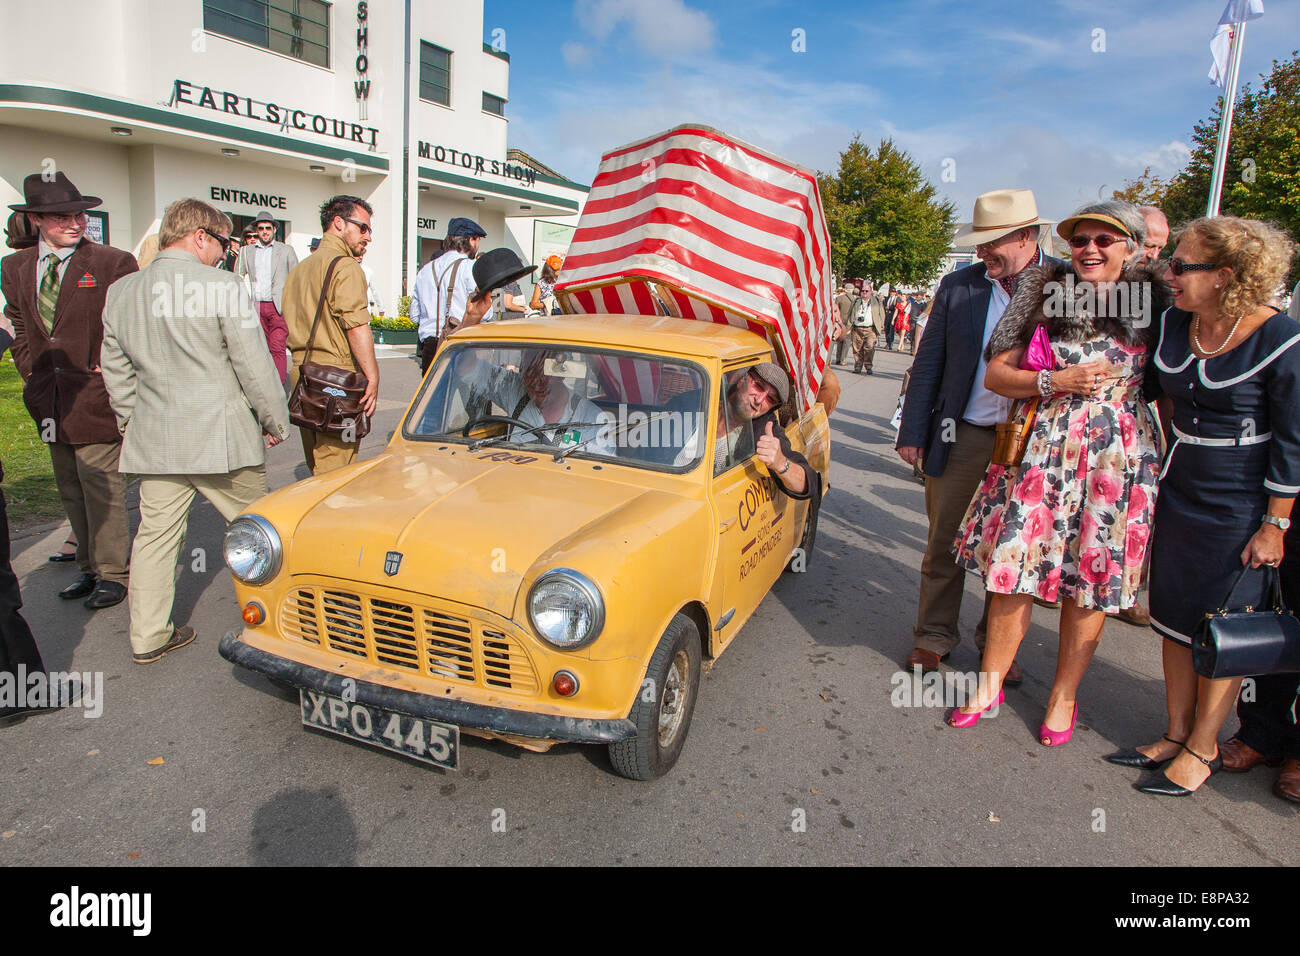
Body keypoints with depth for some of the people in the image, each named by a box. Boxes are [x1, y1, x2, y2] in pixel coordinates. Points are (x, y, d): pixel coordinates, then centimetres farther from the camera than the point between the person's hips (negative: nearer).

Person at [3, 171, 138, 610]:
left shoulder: (114, 264, -7)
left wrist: (105, 370, -8)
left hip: (96, 397, -6)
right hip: (52, 403, 6)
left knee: (102, 490, -2)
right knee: (71, 491, 14)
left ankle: (112, 573, 11)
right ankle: (91, 568, 26)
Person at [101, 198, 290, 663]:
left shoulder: (120, 292, 8)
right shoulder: (222, 286, -11)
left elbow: (116, 369, 15)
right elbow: (253, 363, -11)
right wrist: (276, 421, 0)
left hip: (152, 438, 6)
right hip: (220, 435, -5)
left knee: (155, 533, 11)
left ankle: (148, 636, 19)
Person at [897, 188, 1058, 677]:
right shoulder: (958, 286, 2)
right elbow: (928, 362, 4)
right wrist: (912, 431, 1)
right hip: (963, 437, 1)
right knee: (944, 544, 8)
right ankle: (933, 638, 26)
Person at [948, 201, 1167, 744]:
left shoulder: (1152, 303, 2)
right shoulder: (1046, 294, 3)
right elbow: (996, 373, 2)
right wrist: (1055, 382, -11)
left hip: (1116, 456, 0)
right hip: (1041, 449, 0)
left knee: (1089, 579, 7)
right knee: (1014, 567, 2)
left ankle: (1064, 694, 25)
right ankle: (990, 683, 20)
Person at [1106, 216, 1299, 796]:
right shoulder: (1173, 324, -1)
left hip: (1240, 505, -6)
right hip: (1179, 489, 6)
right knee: (1174, 618, 11)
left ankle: (1202, 749, 20)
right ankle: (1176, 734, 26)